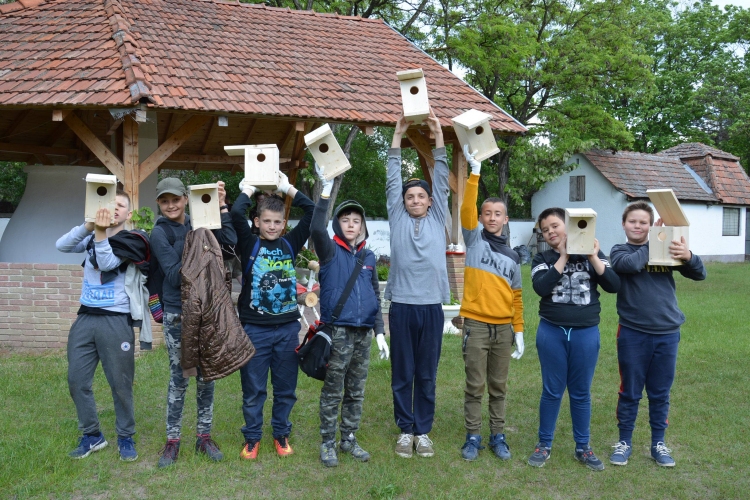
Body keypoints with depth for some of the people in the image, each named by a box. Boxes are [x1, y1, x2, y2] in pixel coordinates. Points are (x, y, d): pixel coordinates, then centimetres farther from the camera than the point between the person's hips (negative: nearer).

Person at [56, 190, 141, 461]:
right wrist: (88, 226, -20)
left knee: (120, 383, 2)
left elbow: (108, 264, -18)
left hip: (115, 320, -5)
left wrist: (101, 233, -31)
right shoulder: (91, 237, 10)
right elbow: (61, 245, -7)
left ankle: (126, 438, 18)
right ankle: (92, 436, 23)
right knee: (77, 381, 7)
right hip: (85, 318, 5)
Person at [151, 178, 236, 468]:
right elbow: (174, 275, -14)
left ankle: (204, 436, 20)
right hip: (177, 315, -3)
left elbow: (231, 240, -9)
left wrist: (221, 205, -8)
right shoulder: (160, 232, -4)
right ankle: (172, 441, 14)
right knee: (179, 379, 1)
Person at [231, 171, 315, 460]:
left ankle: (281, 435, 28)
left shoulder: (290, 244, 6)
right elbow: (236, 214, -16)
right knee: (253, 389, 8)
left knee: (286, 388, 12)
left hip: (288, 328, 3)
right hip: (254, 328, -2)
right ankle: (252, 437, 24)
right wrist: (248, 189, -1)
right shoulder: (249, 245, -1)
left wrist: (287, 188, 3)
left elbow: (313, 211, 0)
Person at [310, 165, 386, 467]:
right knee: (333, 391, 3)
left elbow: (375, 295, 14)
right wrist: (326, 192, -30)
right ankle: (328, 443, 15)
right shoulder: (330, 251, -2)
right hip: (338, 331, -5)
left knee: (356, 391, 12)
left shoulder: (368, 256, 11)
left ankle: (349, 439, 25)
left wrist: (380, 330, 6)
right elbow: (316, 229, -24)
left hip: (363, 332, 5)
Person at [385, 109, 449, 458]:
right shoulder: (397, 218, 7)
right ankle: (405, 430, 21)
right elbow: (393, 182, 3)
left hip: (431, 306, 1)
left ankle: (423, 431, 22)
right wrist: (398, 136, 0)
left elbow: (441, 180, 3)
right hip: (401, 305, 0)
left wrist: (438, 136, -1)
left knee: (427, 375, 10)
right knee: (402, 374, 8)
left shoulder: (437, 219, 8)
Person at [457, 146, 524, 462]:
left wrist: (519, 331, 7)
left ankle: (498, 436, 21)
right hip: (476, 325, -3)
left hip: (503, 328, 3)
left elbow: (516, 297, 13)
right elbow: (467, 208, -13)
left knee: (498, 386, 11)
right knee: (475, 386, 2)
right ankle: (473, 436, 14)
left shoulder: (512, 257, 12)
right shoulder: (475, 240, 3)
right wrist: (475, 172, -20)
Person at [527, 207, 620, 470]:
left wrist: (593, 258, -16)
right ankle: (544, 444, 20)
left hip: (586, 332, 0)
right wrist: (564, 256, -15)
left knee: (581, 392, 10)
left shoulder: (593, 255, 4)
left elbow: (614, 286, -7)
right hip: (551, 332, 0)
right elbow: (541, 287, -16)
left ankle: (583, 447, 24)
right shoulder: (542, 258, 3)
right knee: (552, 390, 7)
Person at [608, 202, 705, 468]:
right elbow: (630, 264, -22)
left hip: (667, 333, 2)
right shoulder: (619, 251, 1)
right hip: (633, 333, -2)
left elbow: (700, 274, -3)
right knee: (630, 392, 9)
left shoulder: (666, 248, 5)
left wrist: (688, 256, -23)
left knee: (660, 393, 12)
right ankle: (624, 442, 23)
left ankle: (658, 443, 27)